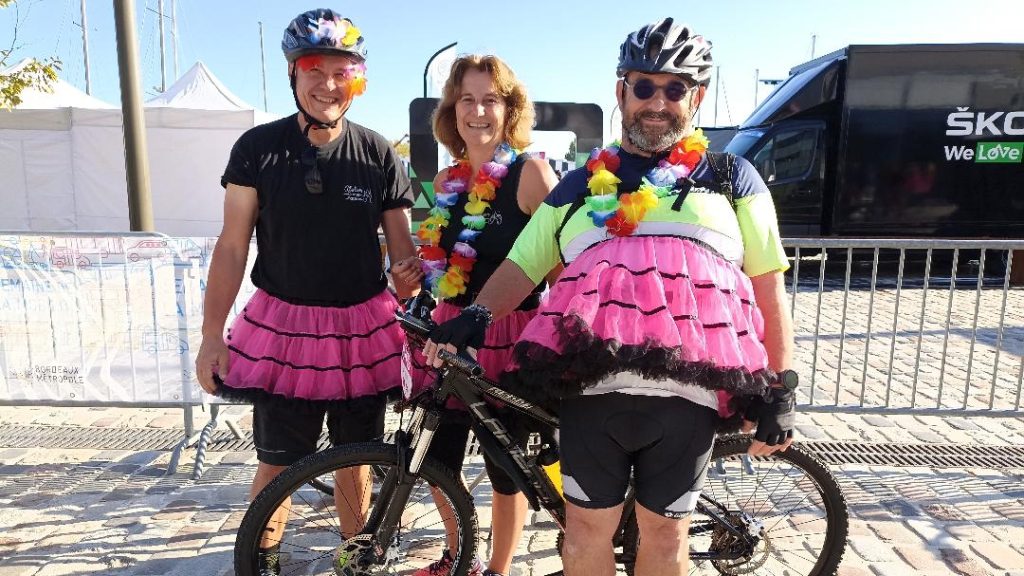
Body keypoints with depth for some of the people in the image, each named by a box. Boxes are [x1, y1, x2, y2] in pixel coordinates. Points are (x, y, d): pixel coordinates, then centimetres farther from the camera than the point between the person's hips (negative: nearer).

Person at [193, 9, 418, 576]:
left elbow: (402, 247, 1)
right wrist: (211, 334, -3)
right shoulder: (259, 147, -4)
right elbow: (232, 246, -1)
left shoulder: (378, 154, -2)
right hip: (283, 325, -1)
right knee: (277, 462, 7)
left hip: (361, 330, 1)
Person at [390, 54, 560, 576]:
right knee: (437, 461, 14)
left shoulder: (530, 171, -9)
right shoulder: (447, 181, 9)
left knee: (504, 468, 9)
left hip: (510, 337, -5)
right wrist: (416, 275, -1)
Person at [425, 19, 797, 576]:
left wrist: (780, 391, 4)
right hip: (593, 382, 1)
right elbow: (522, 265, 12)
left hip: (688, 389, -1)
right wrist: (476, 315, -7)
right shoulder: (580, 184, 17)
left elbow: (769, 288, 10)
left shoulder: (731, 177, 13)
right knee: (586, 528, 10)